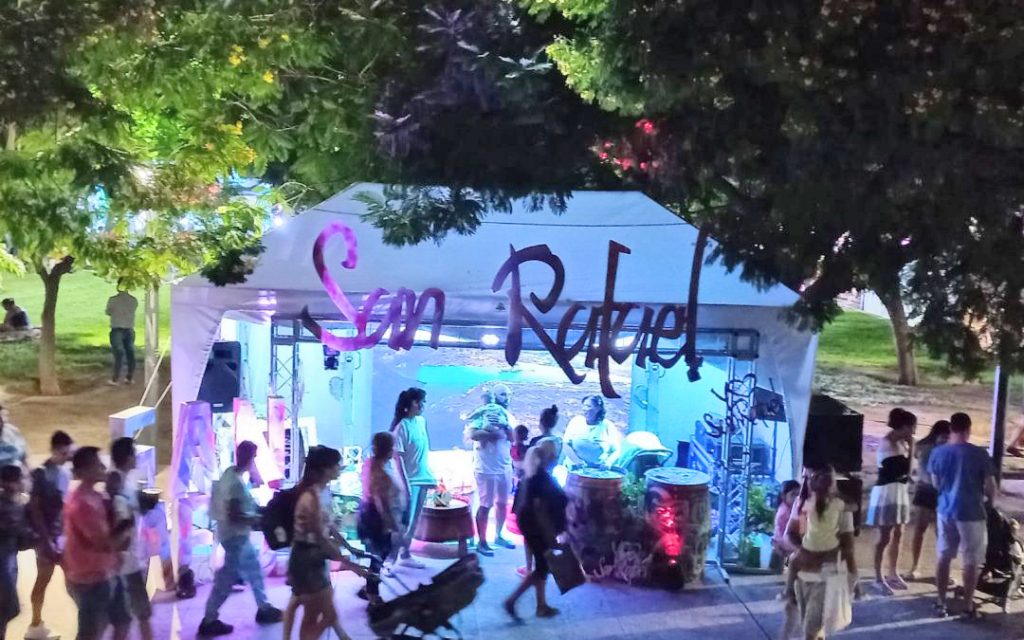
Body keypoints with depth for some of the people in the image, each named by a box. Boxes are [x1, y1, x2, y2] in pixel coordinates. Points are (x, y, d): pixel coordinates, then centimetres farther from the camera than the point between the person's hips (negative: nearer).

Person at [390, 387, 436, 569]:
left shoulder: (422, 421, 7)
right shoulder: (402, 426, -16)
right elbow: (398, 458, -16)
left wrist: (430, 475, 15)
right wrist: (405, 484, -19)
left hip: (423, 478, 7)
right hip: (410, 480, -7)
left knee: (414, 521, 13)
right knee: (405, 522, -5)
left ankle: (405, 555, 22)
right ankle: (389, 559, 2)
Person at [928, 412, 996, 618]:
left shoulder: (937, 453, -3)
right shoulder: (979, 454, -15)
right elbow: (990, 487, -9)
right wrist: (991, 498, 13)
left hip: (946, 510, 4)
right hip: (971, 513, -4)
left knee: (944, 557, 13)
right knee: (971, 561, 8)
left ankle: (941, 602, 17)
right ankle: (969, 605, 14)